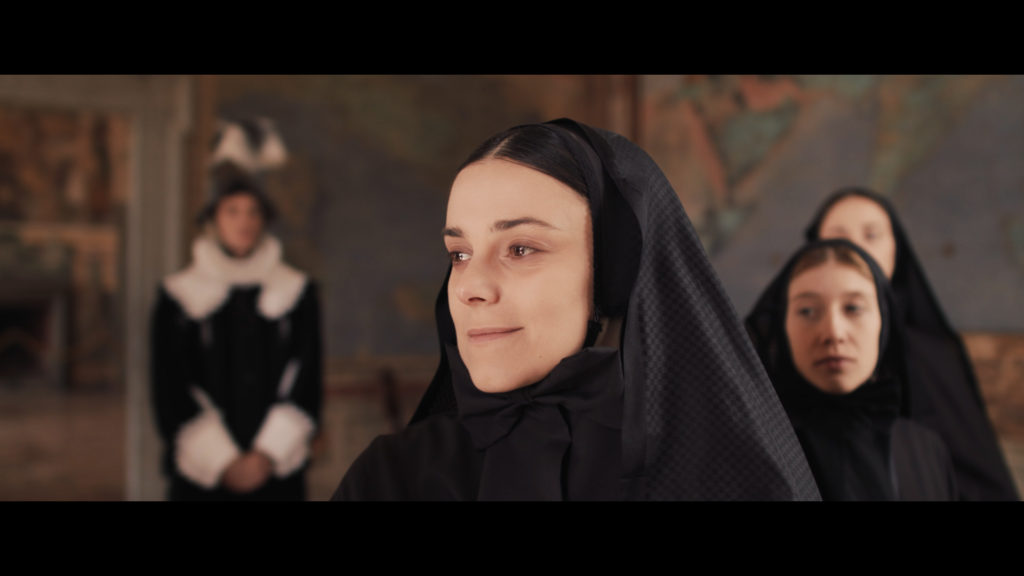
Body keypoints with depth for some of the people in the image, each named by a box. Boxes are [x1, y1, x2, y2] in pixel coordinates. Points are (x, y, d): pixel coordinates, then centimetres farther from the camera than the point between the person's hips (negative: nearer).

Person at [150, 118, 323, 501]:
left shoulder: (299, 292, 7)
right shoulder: (178, 296, 4)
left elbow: (306, 383, 3)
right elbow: (170, 390, 2)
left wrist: (266, 455, -6)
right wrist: (222, 461, -5)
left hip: (278, 470, 1)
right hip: (200, 472, 0)